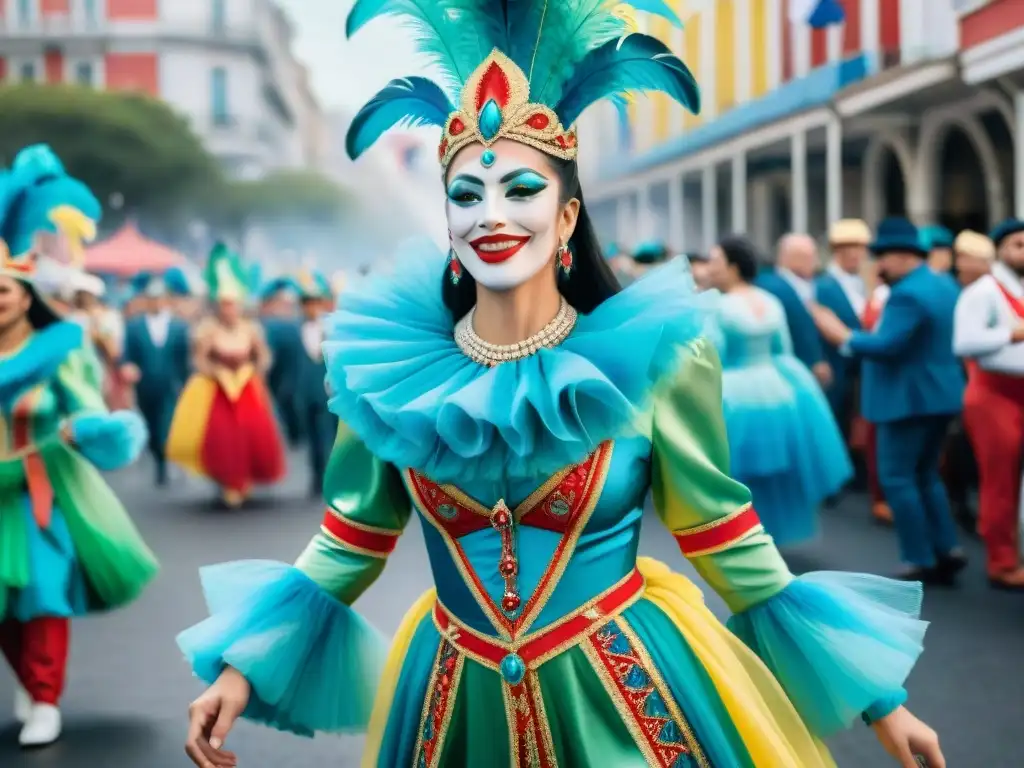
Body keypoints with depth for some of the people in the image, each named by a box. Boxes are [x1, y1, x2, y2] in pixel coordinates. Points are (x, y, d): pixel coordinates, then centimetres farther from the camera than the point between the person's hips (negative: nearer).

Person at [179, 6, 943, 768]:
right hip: (458, 697, 3)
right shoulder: (386, 363, -6)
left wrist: (875, 697, -4)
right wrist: (244, 669, -3)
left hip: (627, 686, -2)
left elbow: (727, 540, -6)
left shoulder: (655, 352, -12)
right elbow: (349, 546, 4)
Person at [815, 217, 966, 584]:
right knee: (926, 475, 18)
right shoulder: (944, 286, 12)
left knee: (897, 478, -3)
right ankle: (947, 550, 14)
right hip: (938, 394, 10)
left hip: (910, 398, -10)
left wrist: (843, 337, -15)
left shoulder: (907, 294, -20)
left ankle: (921, 562, -1)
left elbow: (886, 346, -27)